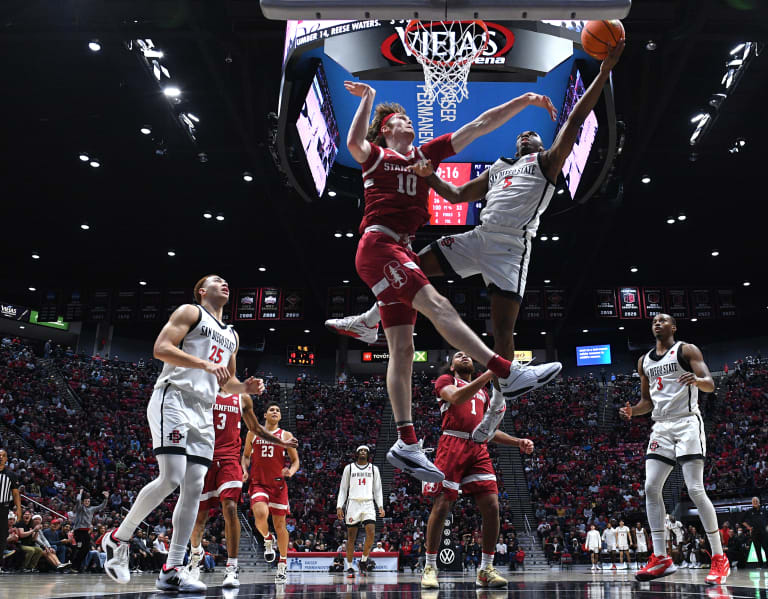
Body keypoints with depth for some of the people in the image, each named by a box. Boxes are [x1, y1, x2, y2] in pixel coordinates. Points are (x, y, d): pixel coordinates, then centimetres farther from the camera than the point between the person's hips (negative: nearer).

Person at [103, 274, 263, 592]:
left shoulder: (231, 335, 25)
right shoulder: (190, 312, 4)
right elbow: (161, 348, -10)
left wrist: (245, 387, 8)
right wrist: (205, 364, -21)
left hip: (203, 412, 7)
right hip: (173, 400, -7)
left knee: (194, 488, -2)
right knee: (171, 479, -18)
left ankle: (171, 571, 0)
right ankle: (118, 538, 3)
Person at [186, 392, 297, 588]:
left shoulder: (243, 398, 11)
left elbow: (255, 428, 23)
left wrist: (282, 443, 22)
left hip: (229, 459, 1)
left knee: (230, 508, -17)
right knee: (199, 515, 7)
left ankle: (232, 567, -11)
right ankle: (196, 552, 37)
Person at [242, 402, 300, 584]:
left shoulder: (286, 436, 4)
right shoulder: (253, 434, 7)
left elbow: (295, 460, 7)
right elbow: (246, 456, 16)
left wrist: (291, 471, -14)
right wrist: (245, 471, -3)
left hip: (278, 485, 1)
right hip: (258, 483, 0)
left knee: (280, 525, 4)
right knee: (260, 515, -27)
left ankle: (283, 564, 20)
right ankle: (268, 540, 6)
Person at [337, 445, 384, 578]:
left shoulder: (373, 469, 13)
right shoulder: (349, 468, 10)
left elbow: (378, 490, 13)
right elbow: (343, 489, 9)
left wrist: (380, 506, 0)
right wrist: (339, 506, -1)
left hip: (368, 504, 1)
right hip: (352, 503, -1)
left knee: (371, 533, -15)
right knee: (351, 537, 1)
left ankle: (364, 560, 2)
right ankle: (349, 568, 8)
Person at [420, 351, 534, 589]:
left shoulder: (482, 392, 28)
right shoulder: (446, 380, 11)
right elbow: (457, 397, -13)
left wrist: (518, 442, 12)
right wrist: (488, 374, -19)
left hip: (479, 448, 5)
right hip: (453, 444, -5)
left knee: (491, 506, -6)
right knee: (441, 506, -8)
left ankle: (486, 569, 4)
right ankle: (430, 567, 4)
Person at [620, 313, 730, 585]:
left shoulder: (687, 350, 0)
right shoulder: (644, 361, 17)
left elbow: (710, 384, -10)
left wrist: (697, 380, -34)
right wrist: (632, 411, 1)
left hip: (687, 423, -6)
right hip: (661, 428, 6)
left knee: (695, 490, -12)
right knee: (651, 488, -4)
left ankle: (719, 558, -3)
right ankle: (661, 558, 0)